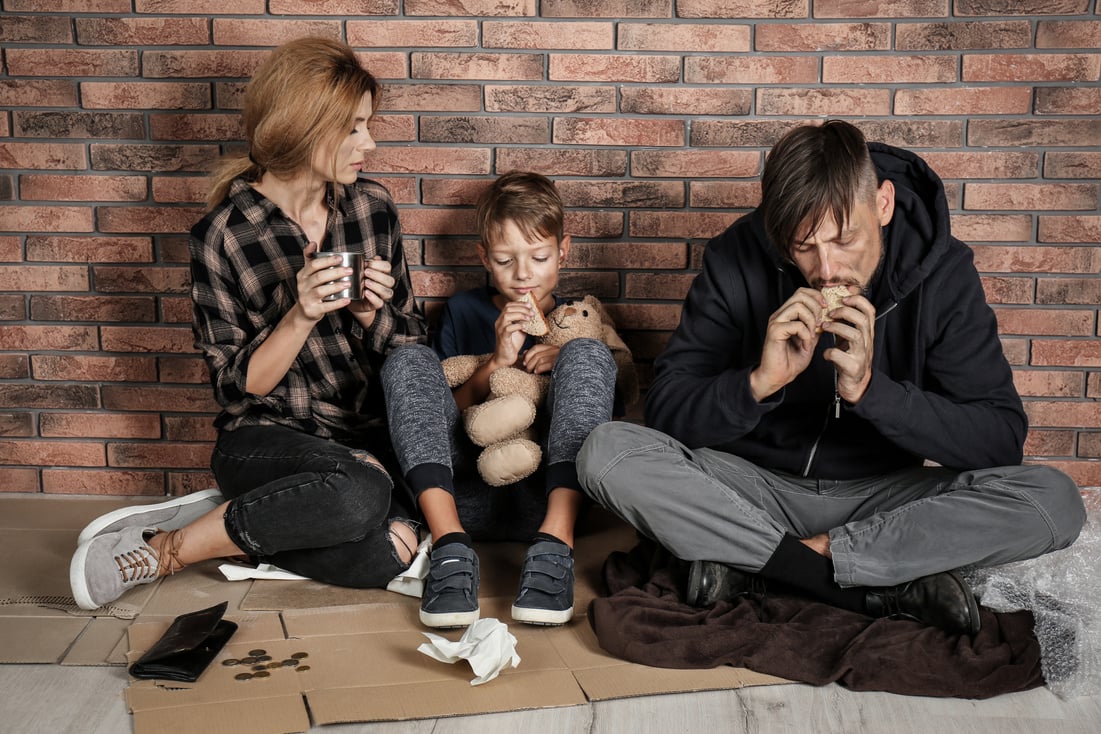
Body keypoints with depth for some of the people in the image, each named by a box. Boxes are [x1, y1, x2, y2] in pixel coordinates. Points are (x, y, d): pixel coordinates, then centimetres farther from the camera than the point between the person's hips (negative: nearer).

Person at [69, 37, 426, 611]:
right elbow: (237, 387, -7)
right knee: (361, 494, -37)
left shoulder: (372, 207, 4)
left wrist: (371, 315, -12)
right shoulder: (222, 237, -8)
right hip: (266, 439, -4)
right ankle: (163, 550, -15)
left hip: (370, 433, 4)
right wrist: (301, 315, -23)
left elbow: (411, 346, 10)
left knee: (383, 555, -29)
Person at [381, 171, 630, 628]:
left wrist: (567, 368, -2)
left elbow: (611, 420, 16)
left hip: (550, 493, -1)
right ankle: (450, 546, -37)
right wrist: (498, 362, -2)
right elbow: (444, 411, 14)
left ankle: (555, 541, -37)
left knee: (587, 353, -18)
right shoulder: (464, 312, 22)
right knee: (409, 359, -16)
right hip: (464, 493, 1)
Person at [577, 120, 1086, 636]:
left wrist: (870, 390, -30)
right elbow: (665, 414, -12)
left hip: (881, 496, 1)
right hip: (754, 487, 0)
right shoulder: (737, 260, -12)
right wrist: (759, 382, -31)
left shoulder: (941, 271, -11)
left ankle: (753, 565, -22)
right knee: (606, 453, -26)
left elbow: (1002, 440, -16)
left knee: (1055, 501, -25)